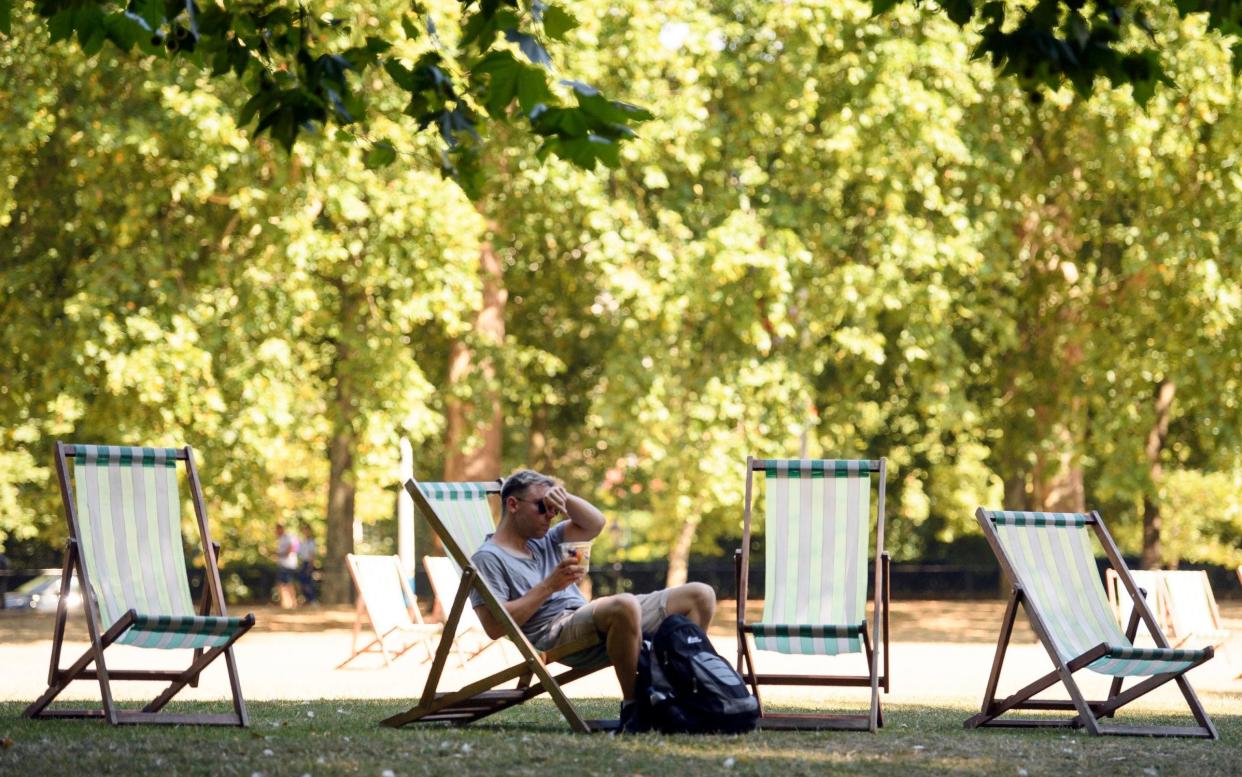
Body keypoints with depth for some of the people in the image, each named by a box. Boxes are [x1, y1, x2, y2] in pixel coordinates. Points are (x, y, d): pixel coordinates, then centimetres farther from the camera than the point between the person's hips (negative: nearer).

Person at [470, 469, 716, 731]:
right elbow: (494, 626, -12)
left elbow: (594, 523, 19)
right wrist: (549, 586, -14)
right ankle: (632, 706, -33)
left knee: (700, 595, 3)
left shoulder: (544, 540, 26)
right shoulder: (487, 559, 1)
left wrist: (565, 498, 2)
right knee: (625, 605, -41)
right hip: (555, 631, -9)